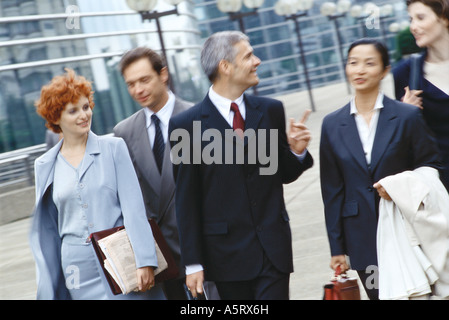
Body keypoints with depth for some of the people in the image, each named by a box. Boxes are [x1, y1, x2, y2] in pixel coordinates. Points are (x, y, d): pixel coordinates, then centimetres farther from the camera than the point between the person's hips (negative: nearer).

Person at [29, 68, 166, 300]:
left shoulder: (113, 148, 2)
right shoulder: (46, 166, 8)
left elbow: (134, 208, -5)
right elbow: (47, 229, 12)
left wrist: (144, 262, -14)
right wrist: (48, 290, 11)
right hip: (81, 273, 1)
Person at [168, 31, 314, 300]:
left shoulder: (270, 111, 8)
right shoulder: (186, 125, -4)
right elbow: (186, 203, -3)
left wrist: (297, 151, -5)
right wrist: (193, 263, -4)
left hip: (274, 248, 2)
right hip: (228, 255, -2)